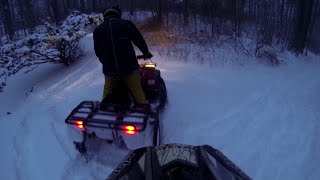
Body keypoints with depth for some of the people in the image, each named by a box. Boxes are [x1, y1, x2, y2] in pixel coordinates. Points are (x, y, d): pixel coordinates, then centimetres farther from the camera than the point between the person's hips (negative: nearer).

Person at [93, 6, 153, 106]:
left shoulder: (97, 30, 7)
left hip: (109, 67, 3)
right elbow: (139, 40, 5)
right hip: (128, 65, -2)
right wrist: (146, 53, 22)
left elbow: (97, 52, 12)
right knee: (137, 92, 7)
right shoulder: (126, 24, -1)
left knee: (107, 91, 22)